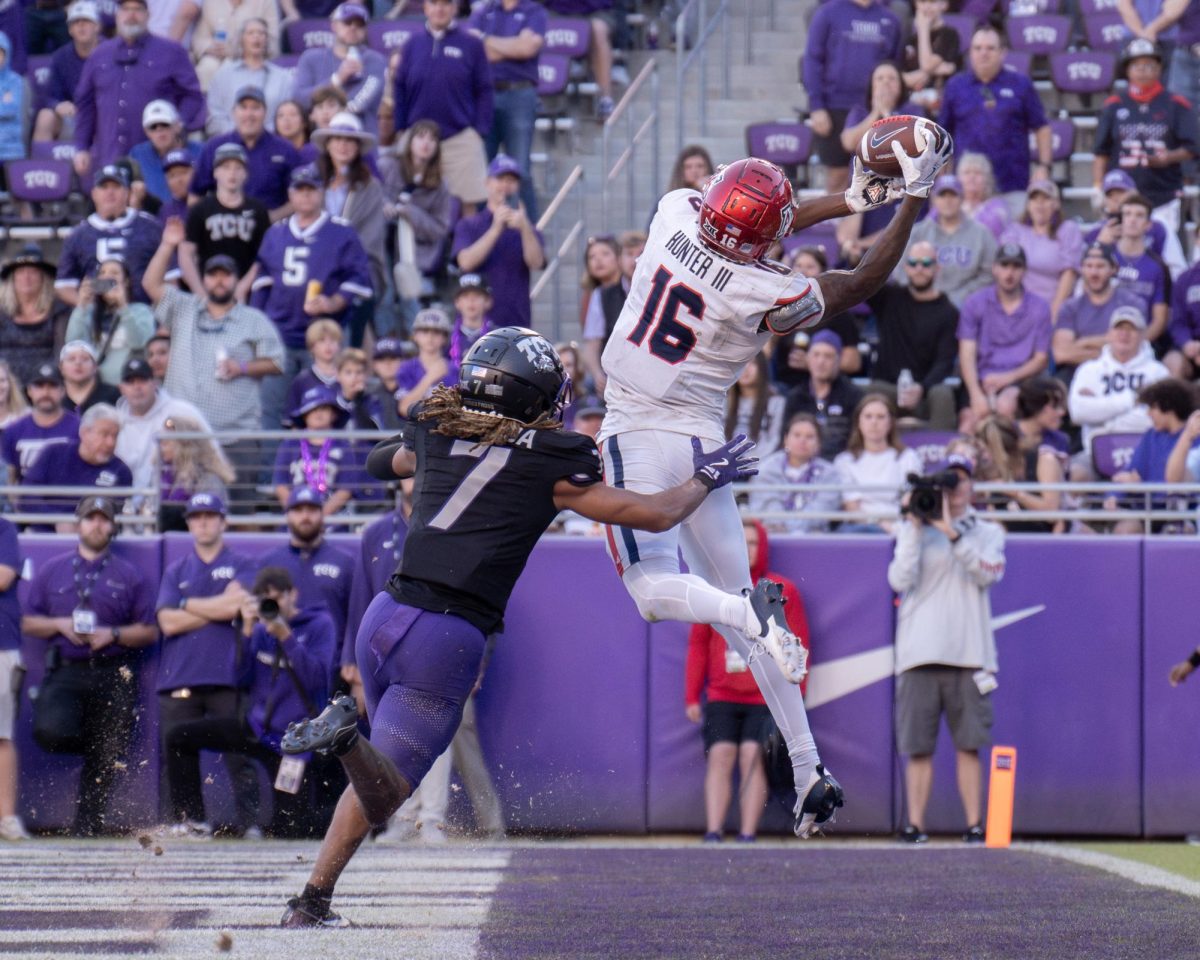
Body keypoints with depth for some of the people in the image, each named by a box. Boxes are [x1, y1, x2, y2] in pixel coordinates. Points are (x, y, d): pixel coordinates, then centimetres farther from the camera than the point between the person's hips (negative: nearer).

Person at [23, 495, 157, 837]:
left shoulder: (130, 576, 10)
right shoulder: (51, 570, 14)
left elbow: (150, 632, 6)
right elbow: (28, 623, 12)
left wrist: (113, 635, -11)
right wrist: (59, 625, -7)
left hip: (114, 676, 0)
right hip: (65, 671, 0)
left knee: (106, 758, -4)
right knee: (50, 731, -26)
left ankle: (88, 828, 8)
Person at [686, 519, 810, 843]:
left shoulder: (783, 591, 6)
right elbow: (698, 645, 14)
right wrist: (692, 697, 10)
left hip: (767, 697, -2)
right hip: (722, 697, 2)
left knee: (753, 757, -11)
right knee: (719, 757, -9)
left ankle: (748, 835, -10)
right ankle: (713, 834, -12)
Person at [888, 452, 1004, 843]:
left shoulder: (988, 533, 13)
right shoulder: (912, 530, 12)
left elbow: (988, 573, -7)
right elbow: (900, 580, -3)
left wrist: (952, 533, -14)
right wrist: (916, 527, -6)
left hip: (969, 654, 0)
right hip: (919, 653, 0)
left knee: (968, 746, -1)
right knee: (918, 747, -2)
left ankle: (974, 825, 1)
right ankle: (915, 825, -1)